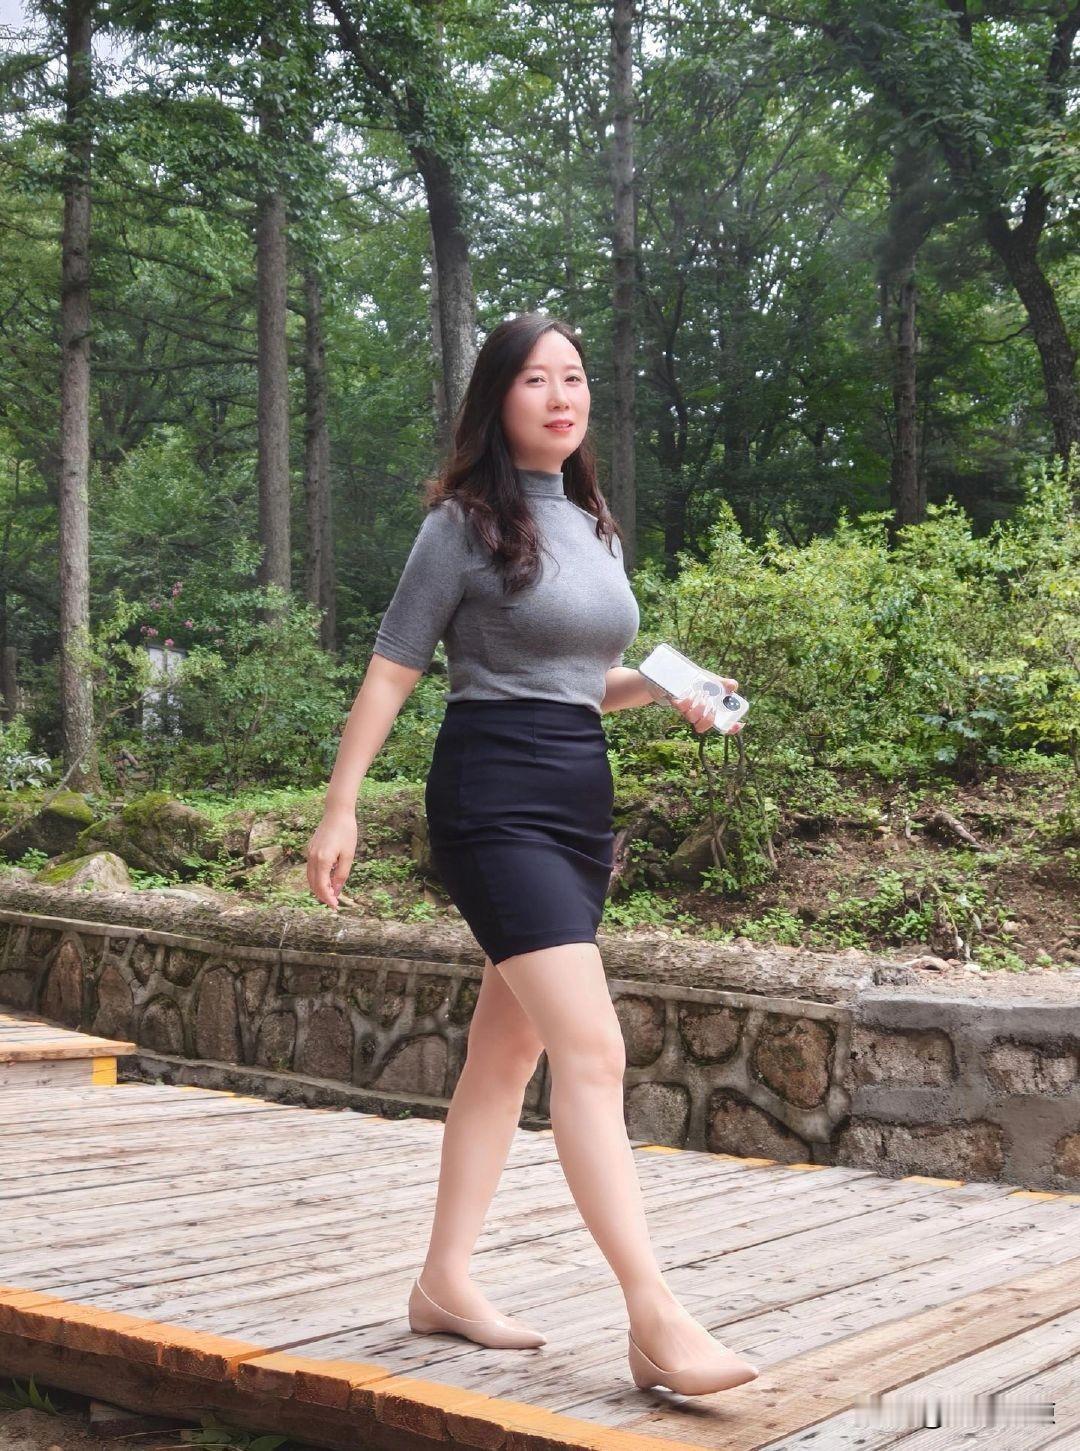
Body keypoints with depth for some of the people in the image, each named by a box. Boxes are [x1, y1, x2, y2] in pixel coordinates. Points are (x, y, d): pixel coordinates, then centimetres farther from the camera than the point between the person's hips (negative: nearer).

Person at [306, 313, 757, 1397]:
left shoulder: (595, 529, 16)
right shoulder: (466, 523, -5)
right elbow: (391, 671, -6)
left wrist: (662, 686, 6)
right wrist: (338, 810, -9)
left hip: (580, 799, 8)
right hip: (493, 795, -8)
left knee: (507, 1051, 11)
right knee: (592, 1051, -16)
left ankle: (446, 1283, 21)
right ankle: (656, 1321, -17)